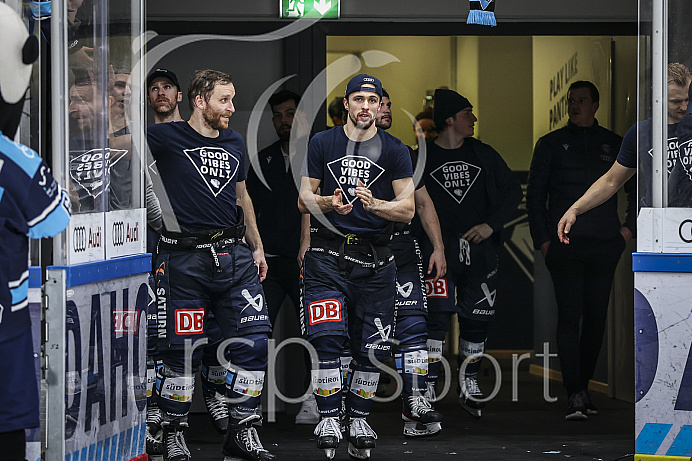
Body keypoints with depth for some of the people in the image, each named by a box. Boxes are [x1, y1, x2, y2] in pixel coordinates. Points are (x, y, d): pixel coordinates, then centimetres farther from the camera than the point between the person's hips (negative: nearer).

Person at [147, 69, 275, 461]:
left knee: (255, 338, -2)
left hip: (234, 256, 5)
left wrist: (257, 247, 25)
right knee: (182, 349, -2)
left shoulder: (235, 142, 16)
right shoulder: (166, 138, -3)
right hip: (185, 258, -5)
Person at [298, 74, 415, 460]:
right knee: (328, 338, -13)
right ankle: (329, 419, -7)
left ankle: (359, 420, 14)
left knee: (371, 347, 1)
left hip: (374, 261, 1)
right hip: (328, 257, -1)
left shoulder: (395, 151, 3)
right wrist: (329, 203, -14)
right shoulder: (322, 144, 6)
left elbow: (407, 210, -2)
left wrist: (375, 204, -21)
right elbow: (304, 199, 8)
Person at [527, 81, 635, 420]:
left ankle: (583, 387, 14)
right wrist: (542, 239, -2)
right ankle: (575, 396, -14)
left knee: (596, 317, 4)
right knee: (569, 316, -11)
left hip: (604, 245, 2)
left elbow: (636, 188, 21)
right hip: (564, 246, -2)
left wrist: (628, 227, 9)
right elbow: (535, 194, 7)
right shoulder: (551, 144, 8)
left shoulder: (614, 144, 12)